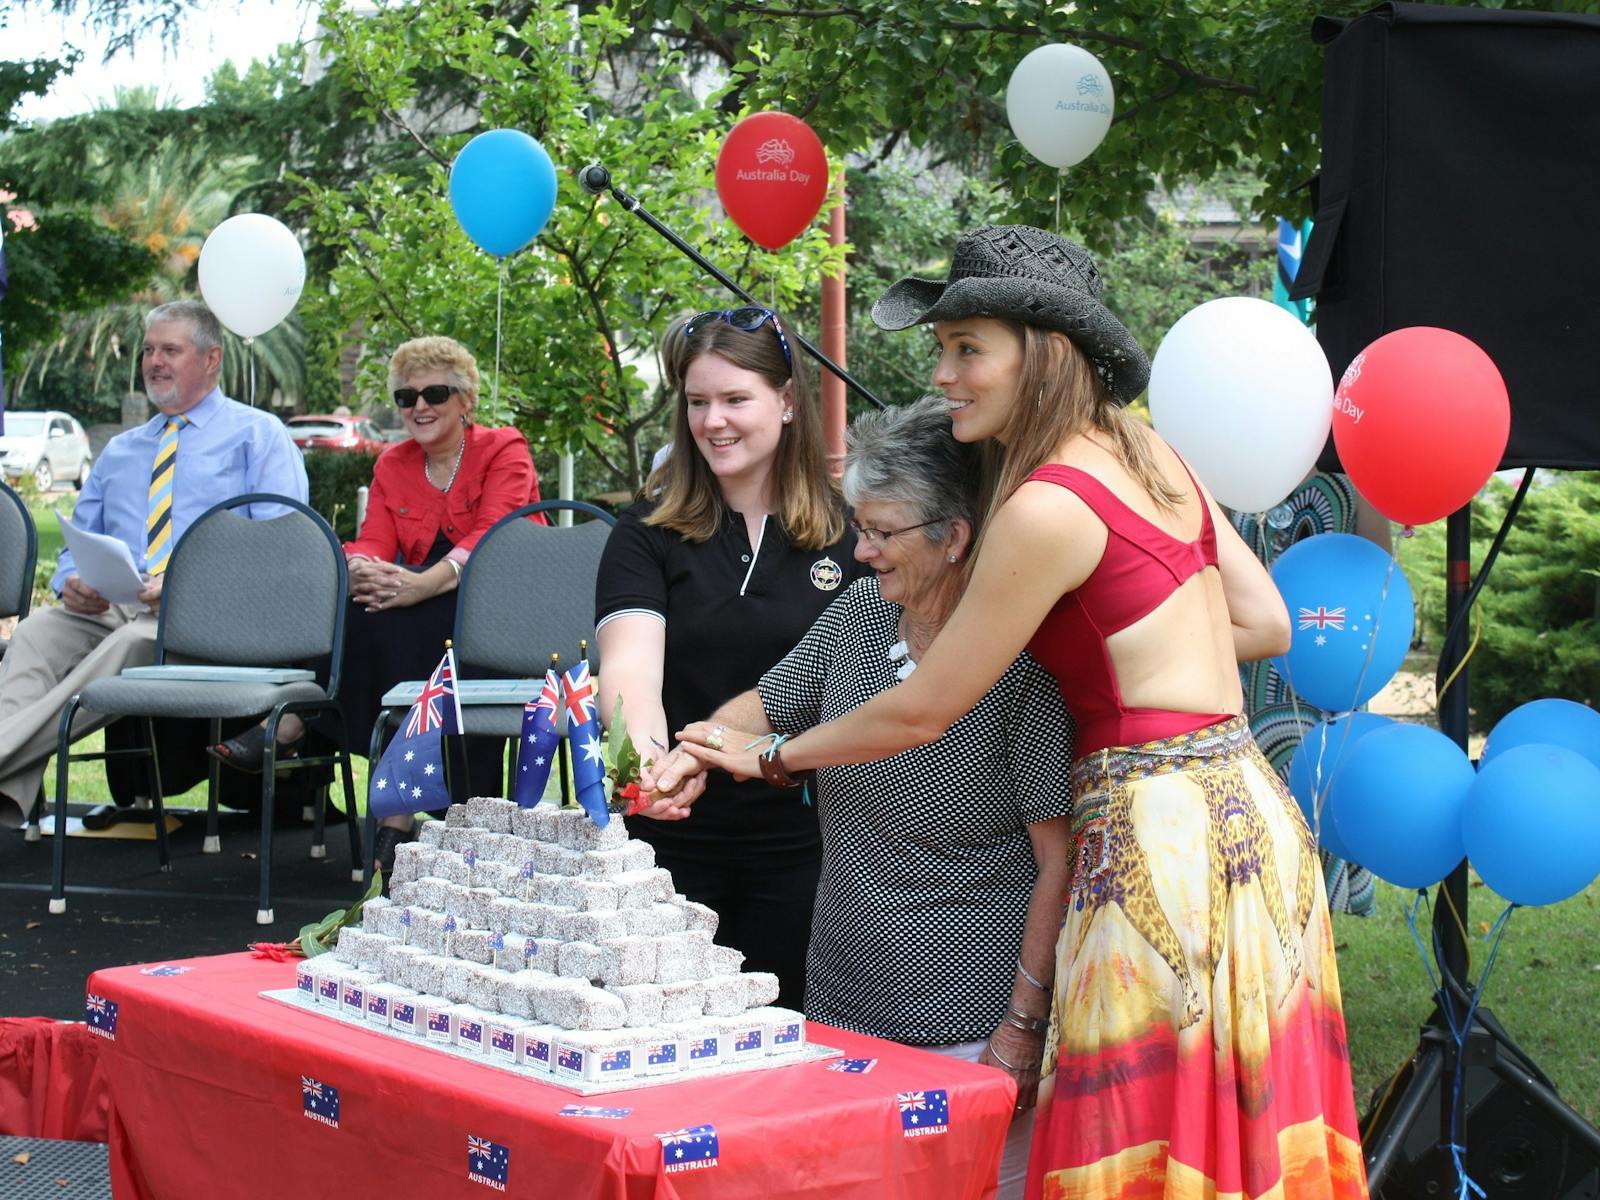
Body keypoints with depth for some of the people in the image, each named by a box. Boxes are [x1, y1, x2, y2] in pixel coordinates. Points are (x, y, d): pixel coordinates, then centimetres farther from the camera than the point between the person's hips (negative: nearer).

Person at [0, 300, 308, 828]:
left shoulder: (257, 435, 12)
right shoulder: (119, 452, 31)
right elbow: (78, 542, 26)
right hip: (109, 605, 5)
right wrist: (72, 581, -2)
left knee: (132, 642, -39)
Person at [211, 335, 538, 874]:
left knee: (392, 617, -32)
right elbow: (373, 544, 2)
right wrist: (360, 570, -25)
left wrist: (423, 585, -34)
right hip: (420, 623, 5)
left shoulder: (503, 451, -2)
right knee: (369, 603, -28)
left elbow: (493, 537, -18)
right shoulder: (393, 465, 14)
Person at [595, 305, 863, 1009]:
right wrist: (646, 752, -34)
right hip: (672, 838, 0)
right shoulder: (648, 531, 1)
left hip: (800, 843, 0)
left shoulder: (846, 533, 2)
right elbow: (630, 662, -14)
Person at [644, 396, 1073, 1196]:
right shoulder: (856, 615, 4)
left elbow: (1061, 862, -14)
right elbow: (764, 709, 20)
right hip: (843, 1004, 6)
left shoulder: (1022, 664, -15)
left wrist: (1023, 1026, -14)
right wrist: (690, 753, -2)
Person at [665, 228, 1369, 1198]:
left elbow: (923, 711, -7)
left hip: (1162, 831, -9)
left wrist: (771, 756, 6)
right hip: (1246, 806, 9)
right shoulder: (1150, 452, 11)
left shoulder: (1047, 506, -15)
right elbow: (1267, 623, 17)